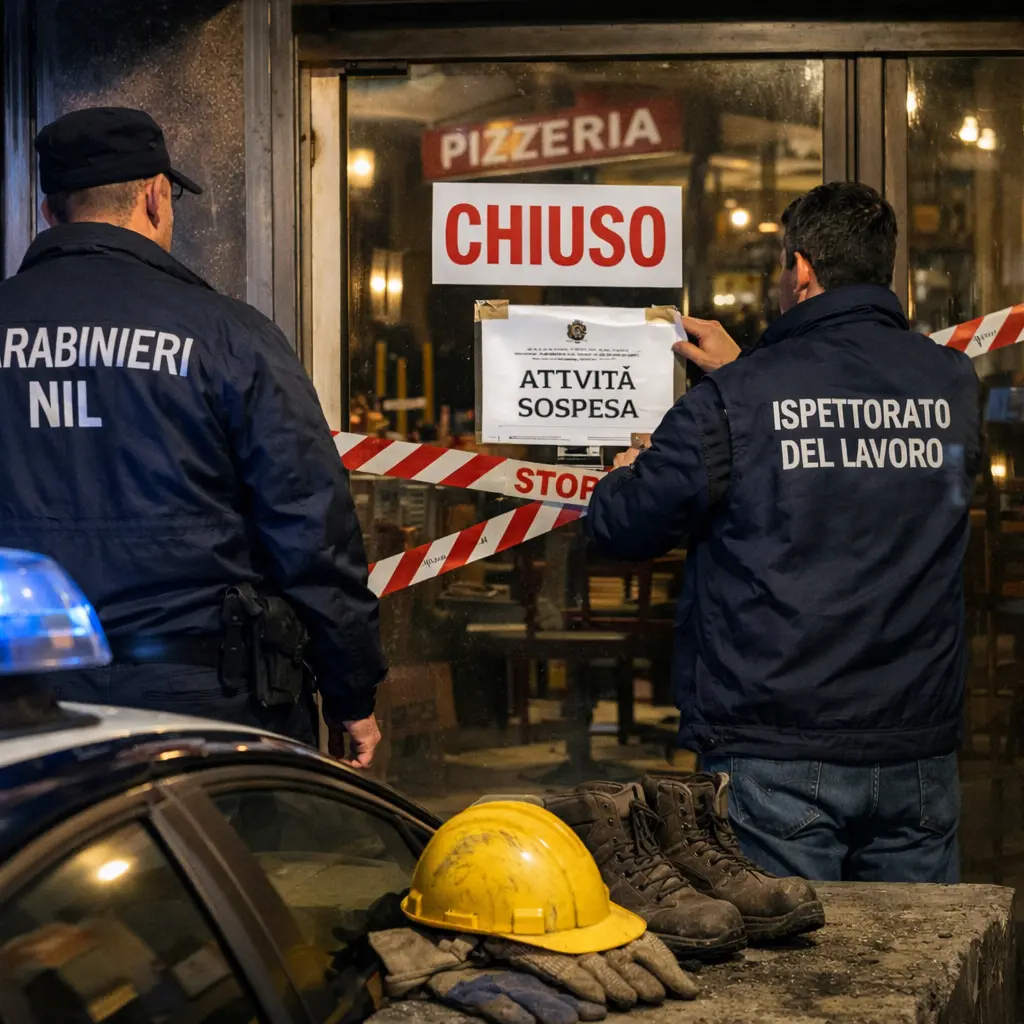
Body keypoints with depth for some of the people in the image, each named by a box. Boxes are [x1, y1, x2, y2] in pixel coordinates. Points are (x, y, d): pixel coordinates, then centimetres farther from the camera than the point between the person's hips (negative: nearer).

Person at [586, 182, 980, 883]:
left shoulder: (734, 401, -11)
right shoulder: (954, 384, 3)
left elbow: (623, 528, -2)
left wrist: (624, 477, 22)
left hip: (775, 755, -4)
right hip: (919, 756, 4)